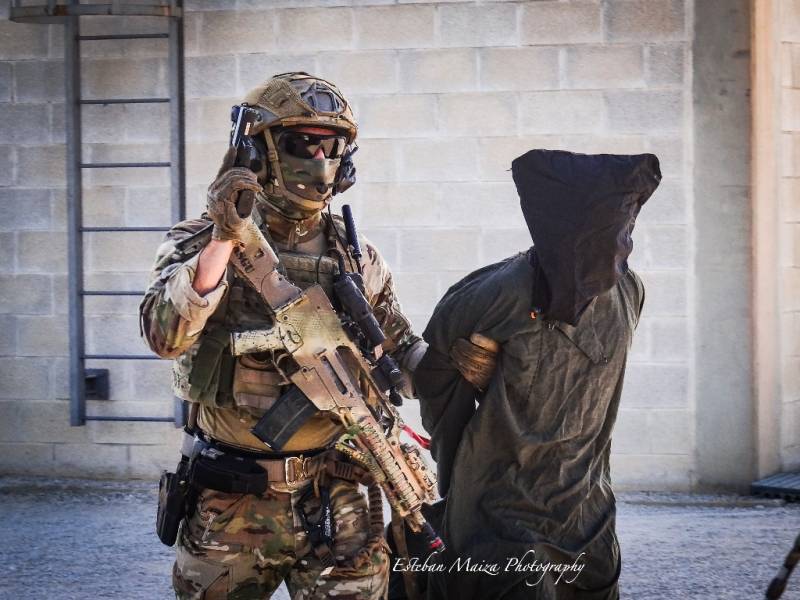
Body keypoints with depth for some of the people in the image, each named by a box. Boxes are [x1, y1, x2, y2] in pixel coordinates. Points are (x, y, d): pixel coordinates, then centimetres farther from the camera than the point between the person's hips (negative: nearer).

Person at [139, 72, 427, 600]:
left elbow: (404, 350, 15)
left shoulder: (355, 256, 7)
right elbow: (167, 336, -21)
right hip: (231, 508, -2)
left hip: (335, 500, 2)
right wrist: (223, 243, -30)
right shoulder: (201, 244, -3)